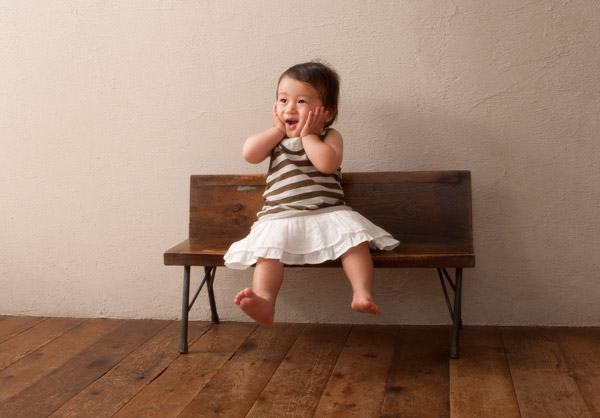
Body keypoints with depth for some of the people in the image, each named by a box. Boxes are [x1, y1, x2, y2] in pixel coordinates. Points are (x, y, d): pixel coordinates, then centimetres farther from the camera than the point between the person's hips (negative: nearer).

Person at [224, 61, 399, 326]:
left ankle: (362, 294, -30)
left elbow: (327, 163, -17)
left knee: (354, 238, -26)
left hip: (328, 213, -1)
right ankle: (264, 303, -37)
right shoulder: (275, 138, 17)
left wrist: (307, 134, -6)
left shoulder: (330, 136, 7)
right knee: (268, 249, -27)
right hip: (280, 217, 1)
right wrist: (279, 129, 3)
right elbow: (250, 154, -3)